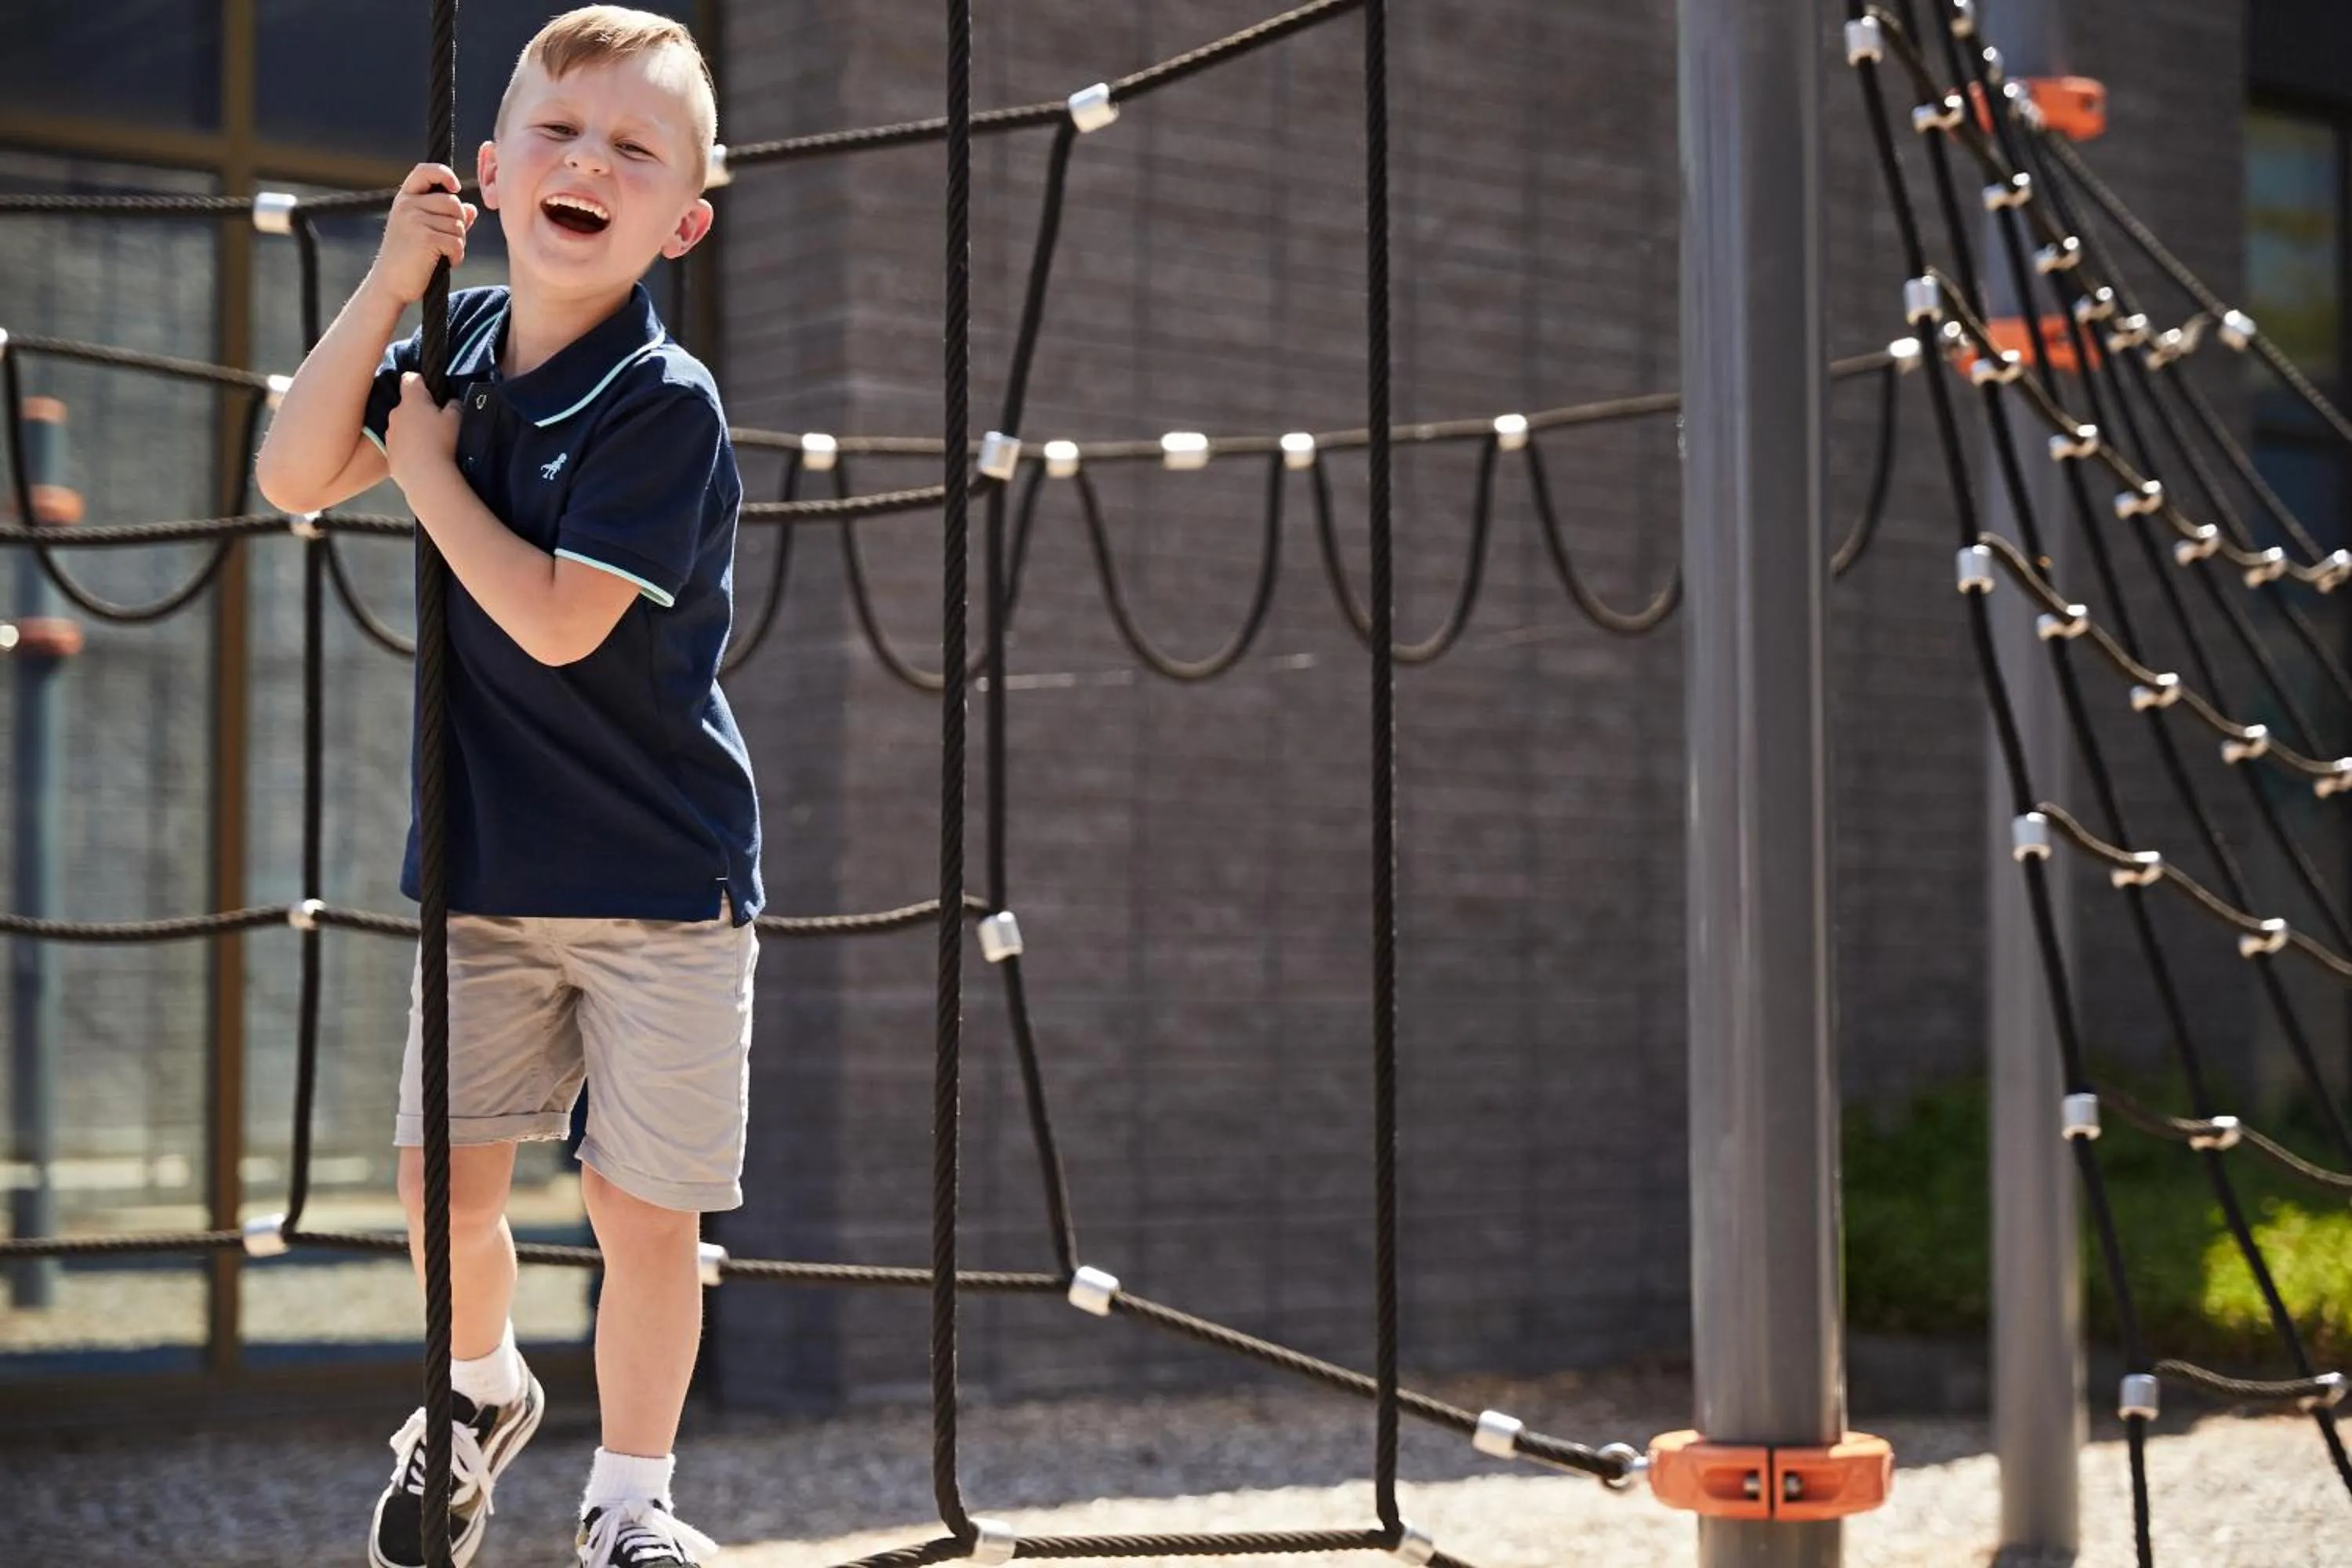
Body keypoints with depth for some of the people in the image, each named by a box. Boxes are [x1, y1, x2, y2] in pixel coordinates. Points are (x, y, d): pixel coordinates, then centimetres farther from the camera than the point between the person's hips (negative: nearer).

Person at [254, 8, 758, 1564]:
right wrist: (385, 288, -8)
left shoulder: (667, 404, -17)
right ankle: (483, 1393, 39)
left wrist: (426, 462, -12)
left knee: (645, 1212, 4)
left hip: (659, 883, -5)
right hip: (485, 865, 5)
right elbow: (293, 479, 0)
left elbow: (555, 620, -22)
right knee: (444, 1179, 8)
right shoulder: (460, 344, 3)